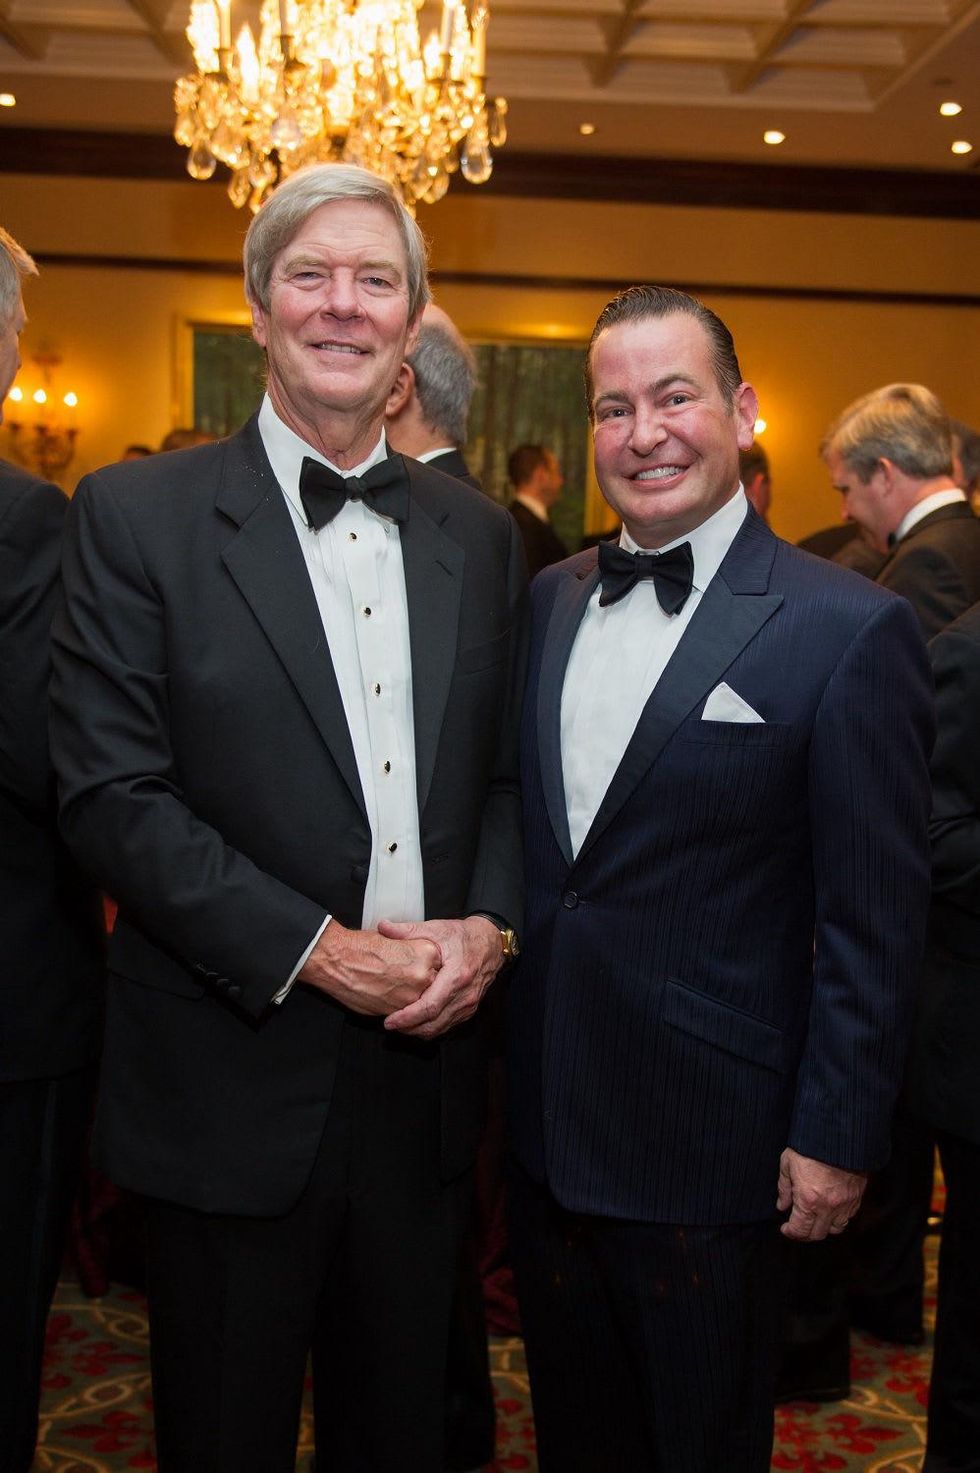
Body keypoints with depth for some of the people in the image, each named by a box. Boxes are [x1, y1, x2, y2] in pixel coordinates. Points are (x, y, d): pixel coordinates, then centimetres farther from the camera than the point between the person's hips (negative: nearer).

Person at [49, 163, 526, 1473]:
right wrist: (315, 949, -17)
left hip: (427, 1068, 4)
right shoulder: (137, 516, -6)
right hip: (235, 1082, -3)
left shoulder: (478, 535, 8)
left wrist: (488, 925, -8)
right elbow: (111, 798, -12)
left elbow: (506, 775, 11)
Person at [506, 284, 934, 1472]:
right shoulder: (549, 601, 5)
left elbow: (873, 923, -13)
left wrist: (837, 1136, -12)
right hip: (545, 1120, 5)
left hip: (706, 1138, -5)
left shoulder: (848, 631, -14)